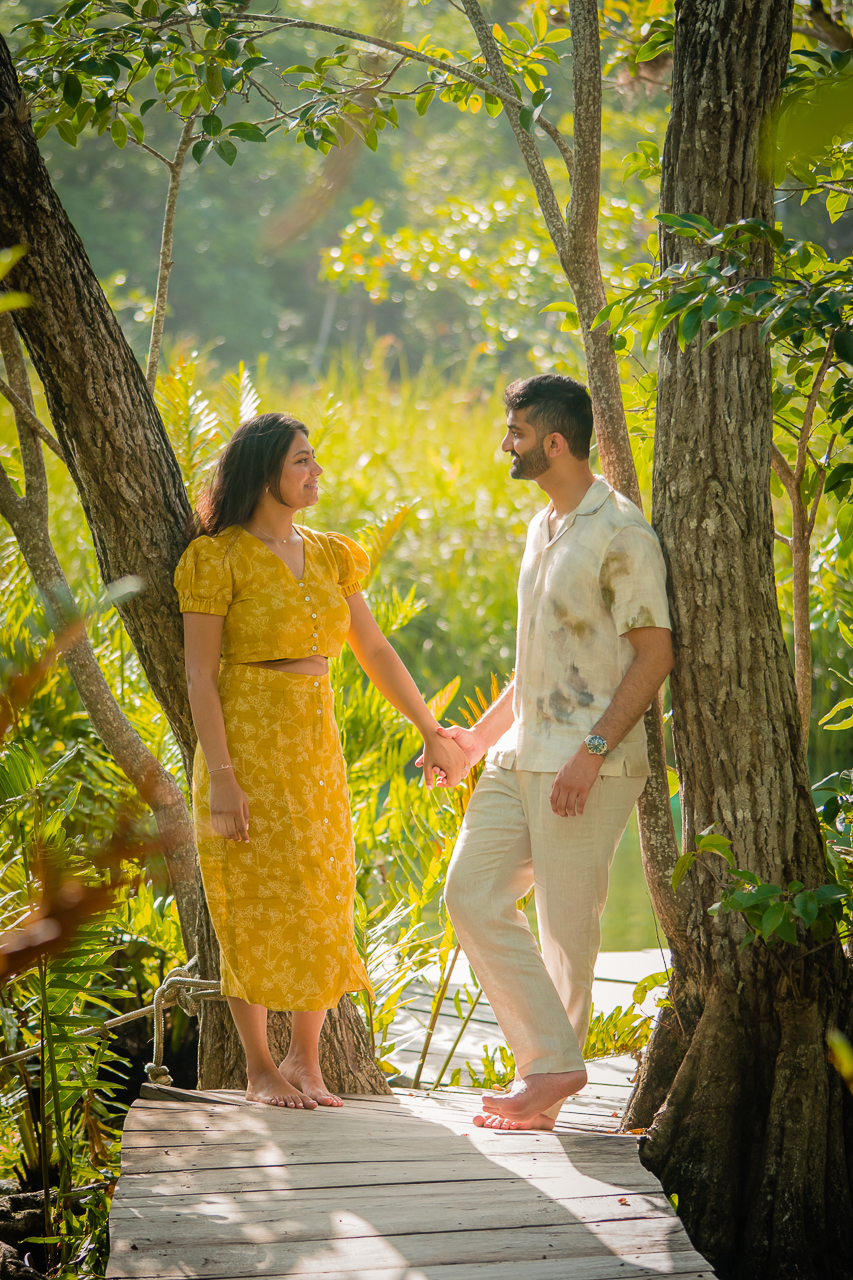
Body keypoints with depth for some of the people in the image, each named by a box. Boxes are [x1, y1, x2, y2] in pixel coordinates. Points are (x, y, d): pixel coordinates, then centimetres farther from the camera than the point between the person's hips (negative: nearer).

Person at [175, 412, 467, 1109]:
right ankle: (260, 1068, 12)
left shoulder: (330, 555, 10)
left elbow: (375, 650, 16)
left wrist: (432, 732, 15)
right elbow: (199, 674, -11)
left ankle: (305, 1059, 18)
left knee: (323, 900, 6)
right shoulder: (221, 558, -8)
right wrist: (221, 777, -17)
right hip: (247, 743, -6)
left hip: (316, 744, 6)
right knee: (257, 903, 0)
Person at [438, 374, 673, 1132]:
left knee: (568, 924, -1)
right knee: (472, 894, 2)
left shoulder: (620, 532, -11)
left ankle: (547, 1092, 9)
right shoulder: (543, 527, 17)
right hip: (520, 755, 9)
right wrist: (481, 736, 21)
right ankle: (551, 1059, 7)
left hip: (586, 765, -9)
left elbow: (655, 654, -15)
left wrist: (592, 751, -21)